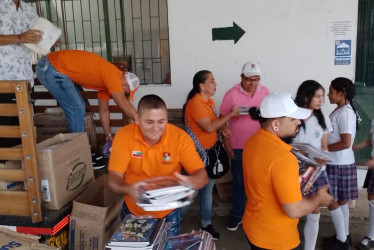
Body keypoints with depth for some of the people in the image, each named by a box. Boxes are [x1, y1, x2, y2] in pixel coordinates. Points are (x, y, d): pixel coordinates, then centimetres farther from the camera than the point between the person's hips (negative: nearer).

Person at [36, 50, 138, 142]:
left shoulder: (106, 80, 10)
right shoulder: (112, 74, -18)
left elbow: (104, 110, 16)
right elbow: (123, 104, -21)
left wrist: (108, 135, 17)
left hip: (55, 68, 10)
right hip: (51, 69, -10)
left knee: (79, 108, 13)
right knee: (77, 110, -8)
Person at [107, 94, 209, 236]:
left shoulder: (180, 137, -20)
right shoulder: (124, 135, -19)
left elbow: (202, 176, -19)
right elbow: (114, 179, -20)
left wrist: (189, 182, -43)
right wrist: (129, 189, -43)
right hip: (133, 211, 1)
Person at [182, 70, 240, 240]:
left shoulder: (210, 101, 7)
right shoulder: (195, 103, -21)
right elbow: (209, 127, -27)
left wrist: (222, 130, -3)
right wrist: (230, 115, -22)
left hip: (210, 151, 9)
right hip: (197, 153, -9)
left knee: (207, 188, 18)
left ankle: (206, 224, 33)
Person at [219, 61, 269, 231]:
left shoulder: (265, 92, 0)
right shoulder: (232, 94, -11)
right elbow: (222, 120, -7)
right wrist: (226, 144, -9)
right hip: (238, 147, -2)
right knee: (238, 182, 10)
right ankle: (237, 215, 26)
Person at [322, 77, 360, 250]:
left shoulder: (345, 113, -20)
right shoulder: (341, 111, 9)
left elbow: (345, 143, -24)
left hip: (339, 164, -9)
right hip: (338, 163, 9)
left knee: (332, 202, 2)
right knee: (341, 201, 17)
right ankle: (344, 236, 30)